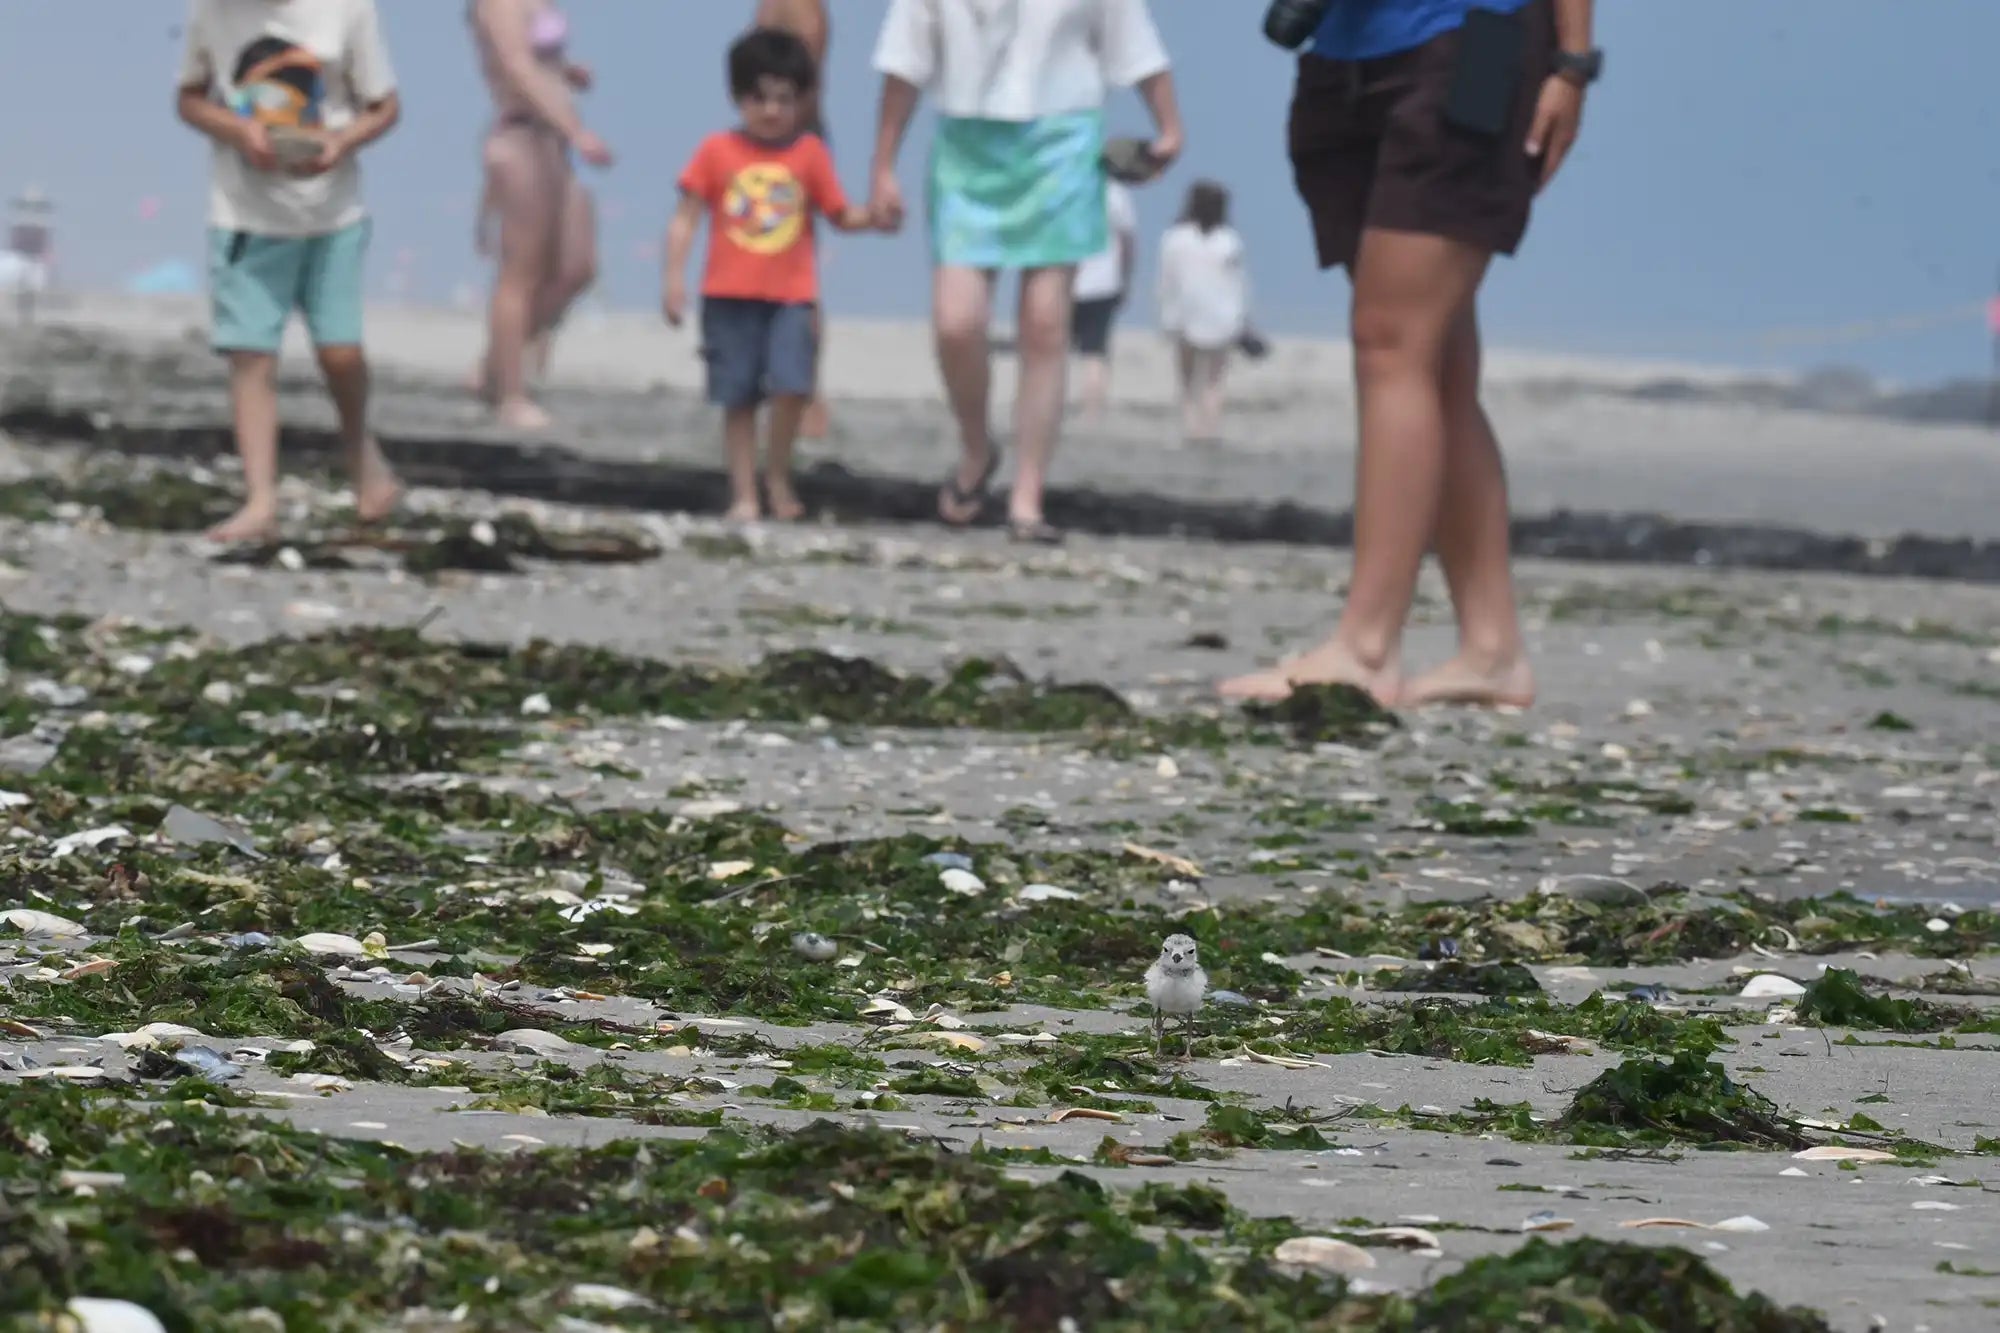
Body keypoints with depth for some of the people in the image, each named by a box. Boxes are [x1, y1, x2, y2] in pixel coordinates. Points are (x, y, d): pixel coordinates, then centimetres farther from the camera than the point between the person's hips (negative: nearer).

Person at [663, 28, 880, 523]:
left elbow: (840, 215, 6)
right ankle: (743, 493, 13)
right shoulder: (717, 152, 1)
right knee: (738, 398, 4)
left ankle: (777, 476, 5)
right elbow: (686, 217, 2)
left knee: (791, 386, -17)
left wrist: (872, 216, -15)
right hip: (730, 296, 0)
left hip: (791, 296, 0)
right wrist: (675, 277, -6)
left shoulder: (810, 154, 4)